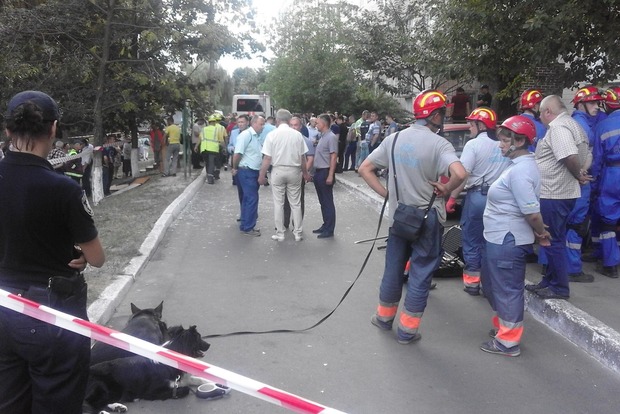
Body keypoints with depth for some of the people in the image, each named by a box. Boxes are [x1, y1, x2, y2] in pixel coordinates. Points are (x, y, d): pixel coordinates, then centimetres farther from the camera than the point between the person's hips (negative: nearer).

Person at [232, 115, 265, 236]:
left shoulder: (257, 137, 12)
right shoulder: (246, 135, -15)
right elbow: (237, 154, -19)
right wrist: (235, 168, -9)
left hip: (254, 172, 9)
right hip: (246, 172, -9)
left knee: (248, 199, 15)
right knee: (252, 199, -7)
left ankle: (246, 224, 26)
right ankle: (247, 227, 0)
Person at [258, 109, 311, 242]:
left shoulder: (272, 135, -7)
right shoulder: (297, 135, -2)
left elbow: (267, 158, -8)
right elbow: (302, 157, 3)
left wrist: (262, 175, 2)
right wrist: (305, 172, 18)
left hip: (278, 170, -1)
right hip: (294, 171, 2)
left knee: (278, 203, 7)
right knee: (295, 203, 10)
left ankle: (280, 234, 12)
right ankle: (298, 233, 15)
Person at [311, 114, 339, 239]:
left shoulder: (331, 137, -13)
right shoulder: (322, 137, 14)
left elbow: (333, 157, -18)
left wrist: (330, 176, -22)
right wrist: (314, 172, 18)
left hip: (325, 172, -9)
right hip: (318, 172, 9)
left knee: (328, 202, -3)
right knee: (322, 201, 14)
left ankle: (329, 230, 2)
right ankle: (325, 225, 23)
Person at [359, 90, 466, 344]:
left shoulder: (394, 139, 1)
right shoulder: (438, 144, -16)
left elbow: (365, 169, 2)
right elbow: (459, 173, -33)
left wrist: (386, 193, 3)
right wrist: (445, 190, -14)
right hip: (428, 218, -5)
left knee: (393, 267, 19)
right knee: (421, 273, 7)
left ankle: (384, 316, 34)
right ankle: (407, 330, 15)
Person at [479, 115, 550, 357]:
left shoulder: (520, 171, -22)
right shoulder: (520, 165, 11)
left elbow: (532, 211, -25)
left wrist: (541, 233, -9)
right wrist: (539, 233, 15)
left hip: (507, 241, -10)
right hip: (500, 238, 10)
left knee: (507, 290, 3)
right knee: (492, 285, 23)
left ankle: (508, 342, 17)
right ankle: (502, 326, 40)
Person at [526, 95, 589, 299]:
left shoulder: (558, 127, -17)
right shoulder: (573, 125, 17)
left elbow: (571, 156, -28)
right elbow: (584, 156, 17)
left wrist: (577, 175, -12)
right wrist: (580, 174, 3)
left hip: (554, 194, -11)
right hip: (563, 192, 11)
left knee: (553, 241, -1)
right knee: (555, 239, 17)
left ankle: (560, 288, 8)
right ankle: (550, 281, 28)